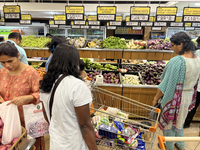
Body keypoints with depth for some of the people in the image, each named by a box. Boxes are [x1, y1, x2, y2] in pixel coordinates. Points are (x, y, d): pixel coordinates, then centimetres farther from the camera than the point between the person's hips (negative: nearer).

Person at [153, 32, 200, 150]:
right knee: (179, 121, 28)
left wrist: (156, 98, -11)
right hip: (189, 96, 8)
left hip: (174, 97, -7)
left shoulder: (177, 61, -28)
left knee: (168, 123, 15)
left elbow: (166, 84, -23)